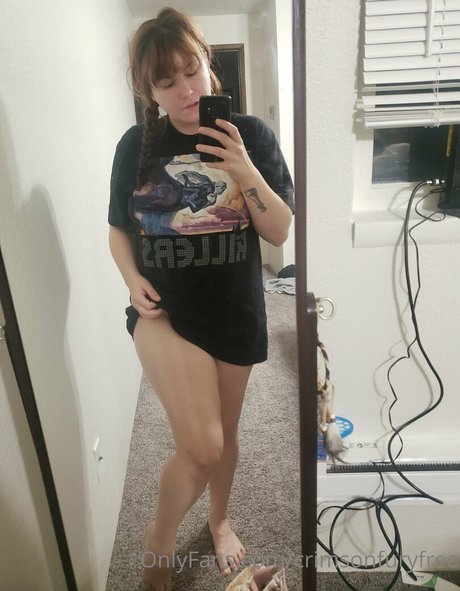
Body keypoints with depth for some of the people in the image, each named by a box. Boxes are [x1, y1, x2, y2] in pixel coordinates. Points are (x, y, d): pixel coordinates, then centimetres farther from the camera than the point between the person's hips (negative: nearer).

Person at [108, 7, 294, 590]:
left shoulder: (250, 134, -5)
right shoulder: (136, 145, -3)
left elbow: (280, 231, -7)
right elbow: (118, 228, 7)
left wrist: (246, 172, -23)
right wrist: (133, 279, -11)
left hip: (235, 312, 2)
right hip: (164, 311, -1)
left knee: (224, 432, 18)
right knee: (201, 445, -15)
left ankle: (219, 519, 50)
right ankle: (159, 540, 19)